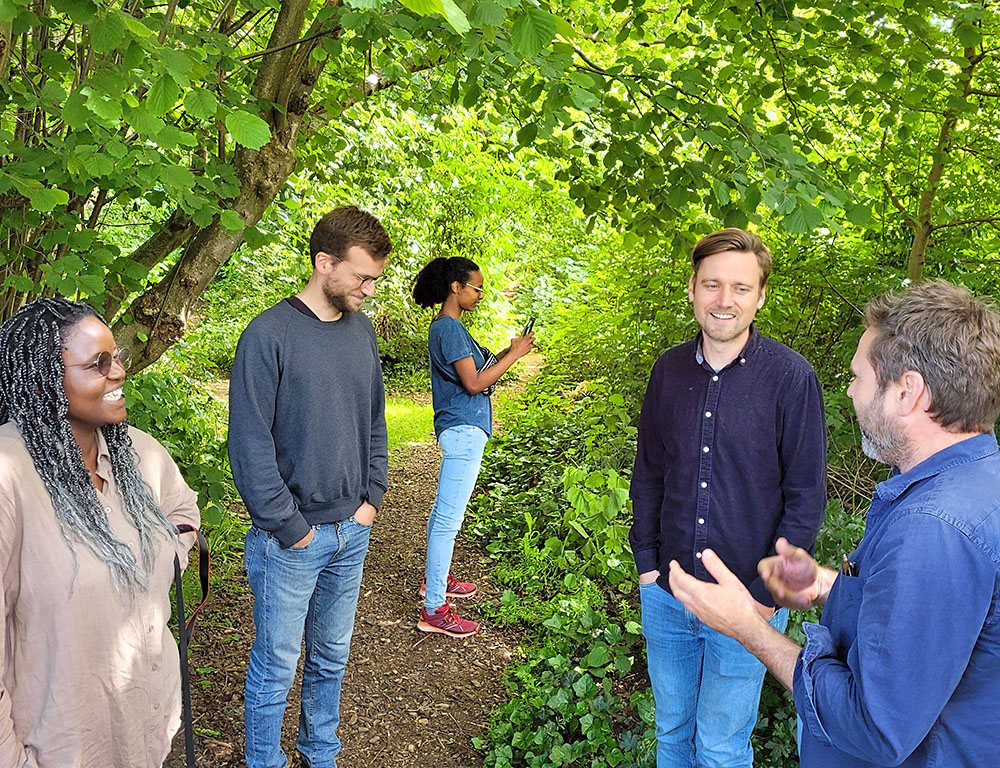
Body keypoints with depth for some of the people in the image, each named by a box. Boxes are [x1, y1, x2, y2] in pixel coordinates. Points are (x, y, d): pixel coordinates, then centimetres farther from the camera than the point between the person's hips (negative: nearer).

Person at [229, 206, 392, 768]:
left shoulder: (362, 329, 5)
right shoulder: (269, 334, -15)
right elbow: (250, 444, -15)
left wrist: (372, 497, 5)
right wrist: (288, 526, -14)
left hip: (353, 531, 6)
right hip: (291, 538, -6)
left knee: (333, 658, 19)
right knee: (276, 667, 8)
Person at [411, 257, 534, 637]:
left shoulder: (448, 326, 15)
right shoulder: (449, 328, -17)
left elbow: (476, 368, 17)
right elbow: (474, 383, -20)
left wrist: (507, 352, 8)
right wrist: (514, 354, -13)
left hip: (461, 429, 11)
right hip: (464, 430, -11)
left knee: (444, 510, 21)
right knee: (448, 518, -8)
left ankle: (435, 579, 35)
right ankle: (434, 610, -3)